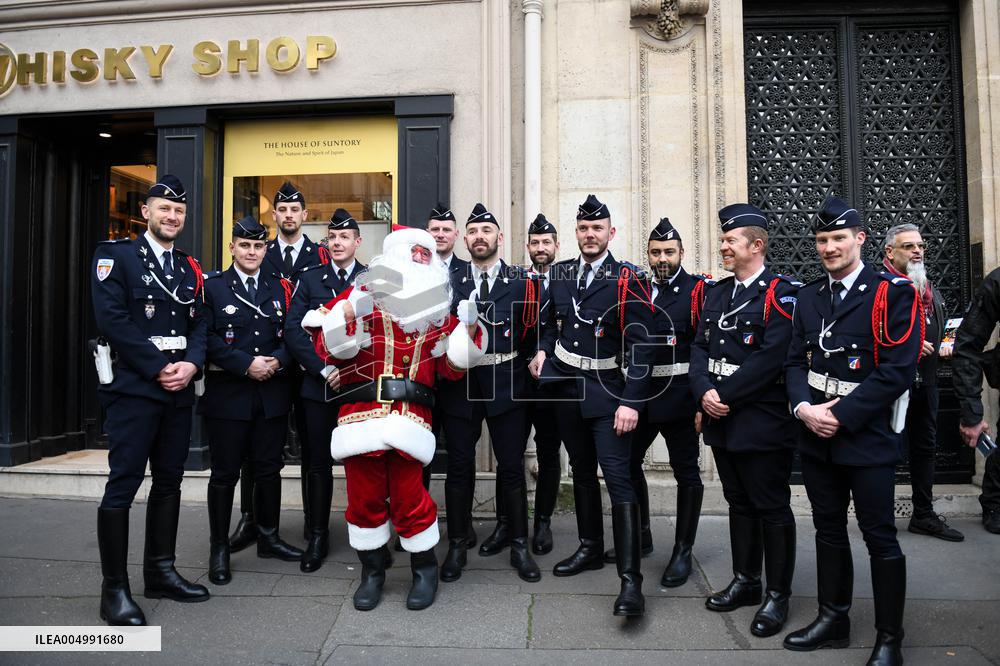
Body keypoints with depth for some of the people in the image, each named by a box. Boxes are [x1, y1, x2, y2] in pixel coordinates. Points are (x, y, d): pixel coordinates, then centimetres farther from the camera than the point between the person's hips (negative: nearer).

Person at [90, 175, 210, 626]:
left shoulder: (189, 270, 15)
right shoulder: (115, 256, -2)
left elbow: (199, 325, 10)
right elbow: (111, 320, -13)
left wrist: (190, 364, -10)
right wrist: (159, 368, -16)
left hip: (180, 391, 6)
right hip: (132, 389, -6)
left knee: (169, 482, 12)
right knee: (122, 486, -3)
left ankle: (160, 572, 24)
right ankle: (114, 589, 8)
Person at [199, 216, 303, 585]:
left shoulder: (280, 288, 10)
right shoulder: (212, 287, 0)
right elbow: (207, 337, -10)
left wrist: (276, 362, -11)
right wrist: (247, 364, -16)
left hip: (272, 393, 3)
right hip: (227, 393, -3)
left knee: (269, 468, 12)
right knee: (225, 473, 5)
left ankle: (268, 537, 28)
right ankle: (219, 548, 19)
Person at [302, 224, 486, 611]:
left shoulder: (437, 312, 12)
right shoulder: (358, 298, 2)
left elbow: (453, 366, 10)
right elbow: (329, 350, -4)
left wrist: (469, 329, -4)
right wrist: (350, 314, -18)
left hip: (409, 420, 1)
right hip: (361, 416, 0)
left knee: (409, 496, 2)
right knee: (365, 496, 8)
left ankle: (425, 569, 24)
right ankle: (372, 569, 30)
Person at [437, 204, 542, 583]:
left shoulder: (522, 283, 3)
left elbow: (531, 335, 8)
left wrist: (511, 368, 3)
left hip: (506, 385, -1)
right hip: (459, 383, 1)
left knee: (511, 466, 5)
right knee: (459, 466, 6)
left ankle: (518, 545, 20)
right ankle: (457, 546, 20)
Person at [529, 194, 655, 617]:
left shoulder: (627, 280, -11)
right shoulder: (559, 274, 6)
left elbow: (640, 346, -14)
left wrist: (631, 402, -20)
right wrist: (543, 349, 2)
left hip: (607, 392, -6)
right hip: (566, 387, 6)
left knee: (617, 478, -10)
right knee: (582, 471, 17)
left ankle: (630, 579, -6)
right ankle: (591, 548, 33)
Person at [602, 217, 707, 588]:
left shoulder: (698, 290, -5)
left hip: (679, 397, -5)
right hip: (638, 393, 5)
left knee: (686, 472, 6)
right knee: (627, 463, 11)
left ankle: (683, 551, 19)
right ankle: (640, 537, 30)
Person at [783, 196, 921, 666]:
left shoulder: (892, 292, -8)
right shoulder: (808, 297, 10)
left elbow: (898, 370, -15)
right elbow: (795, 360, 7)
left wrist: (841, 416, -17)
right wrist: (804, 408, -10)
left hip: (868, 437, -5)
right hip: (816, 436, 5)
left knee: (879, 537, 6)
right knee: (828, 529, 15)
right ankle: (833, 619, 30)